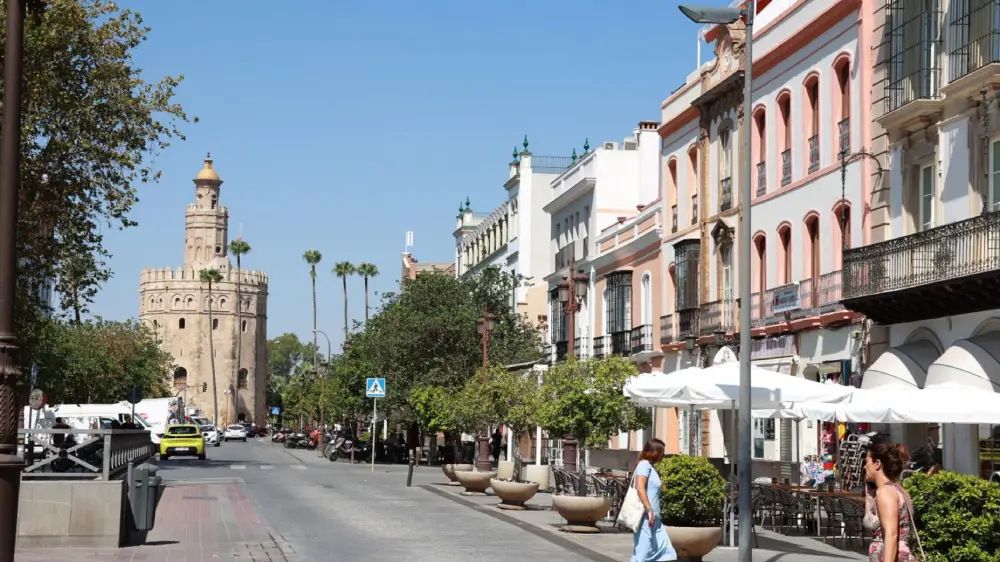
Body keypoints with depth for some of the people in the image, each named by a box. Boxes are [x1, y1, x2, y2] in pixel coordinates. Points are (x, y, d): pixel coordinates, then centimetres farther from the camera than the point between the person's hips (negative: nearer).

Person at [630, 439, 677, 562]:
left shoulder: (650, 467, 20)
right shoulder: (644, 465, -8)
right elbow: (640, 488, -20)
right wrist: (649, 510, -25)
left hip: (653, 518, 10)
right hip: (645, 516, -10)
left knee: (664, 552, 5)